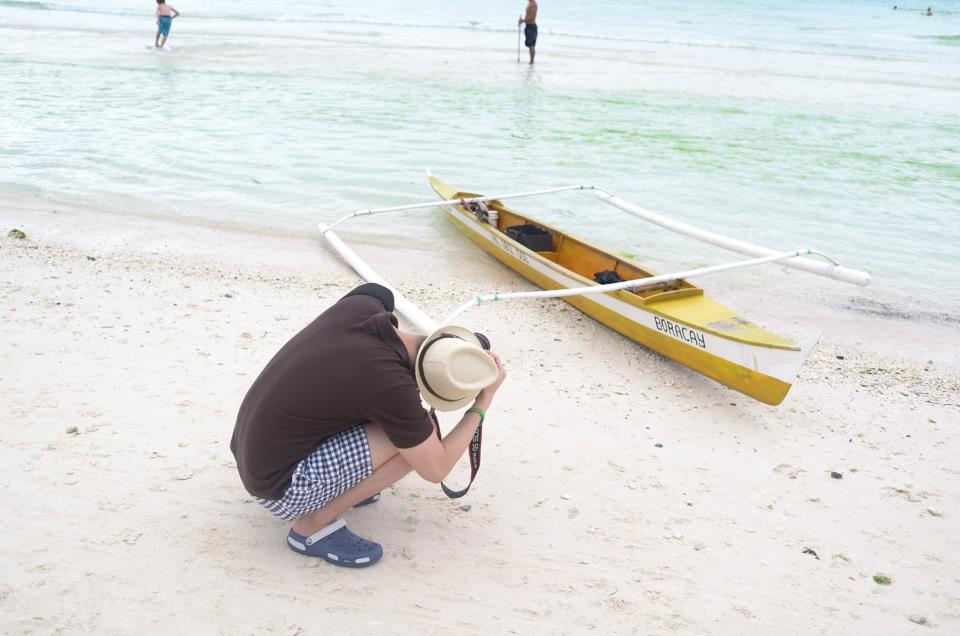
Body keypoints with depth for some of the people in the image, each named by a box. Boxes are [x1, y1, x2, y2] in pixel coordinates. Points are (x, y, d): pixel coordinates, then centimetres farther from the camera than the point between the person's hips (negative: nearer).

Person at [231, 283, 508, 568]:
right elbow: (435, 469, -14)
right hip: (280, 487, -8)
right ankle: (314, 524, -5)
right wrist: (482, 404, -7)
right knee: (417, 436, -16)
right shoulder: (390, 385, -29)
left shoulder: (362, 302, -12)